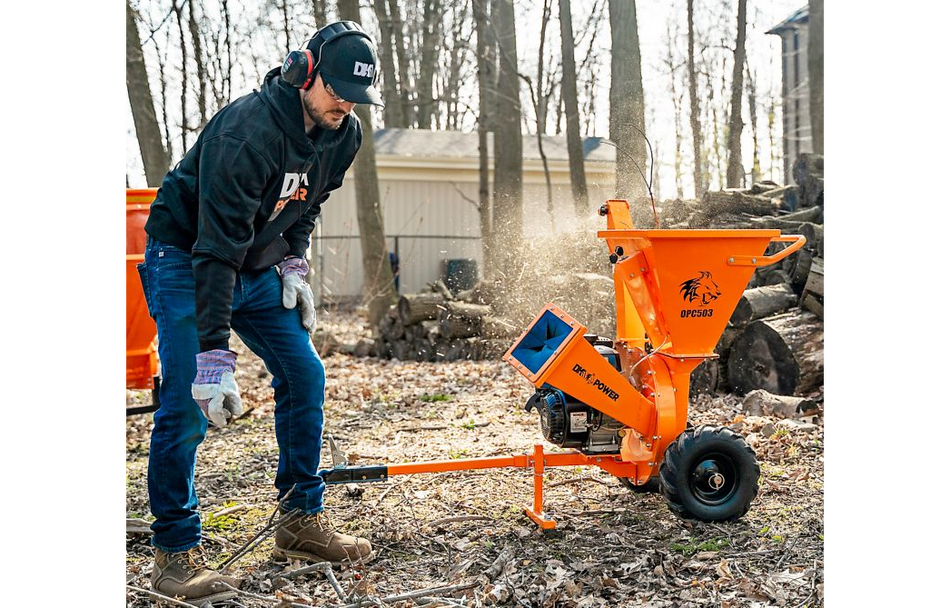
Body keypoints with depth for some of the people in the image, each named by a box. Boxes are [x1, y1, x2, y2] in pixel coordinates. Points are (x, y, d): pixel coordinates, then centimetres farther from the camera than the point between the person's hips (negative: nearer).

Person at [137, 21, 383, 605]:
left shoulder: (344, 135, -6)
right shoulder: (247, 131, -31)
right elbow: (217, 249, -35)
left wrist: (294, 263, 1)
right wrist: (215, 353, -37)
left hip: (260, 266, 8)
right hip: (186, 261, -7)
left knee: (305, 376, 2)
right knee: (188, 401, -14)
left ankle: (303, 522, 13)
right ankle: (175, 552, -3)